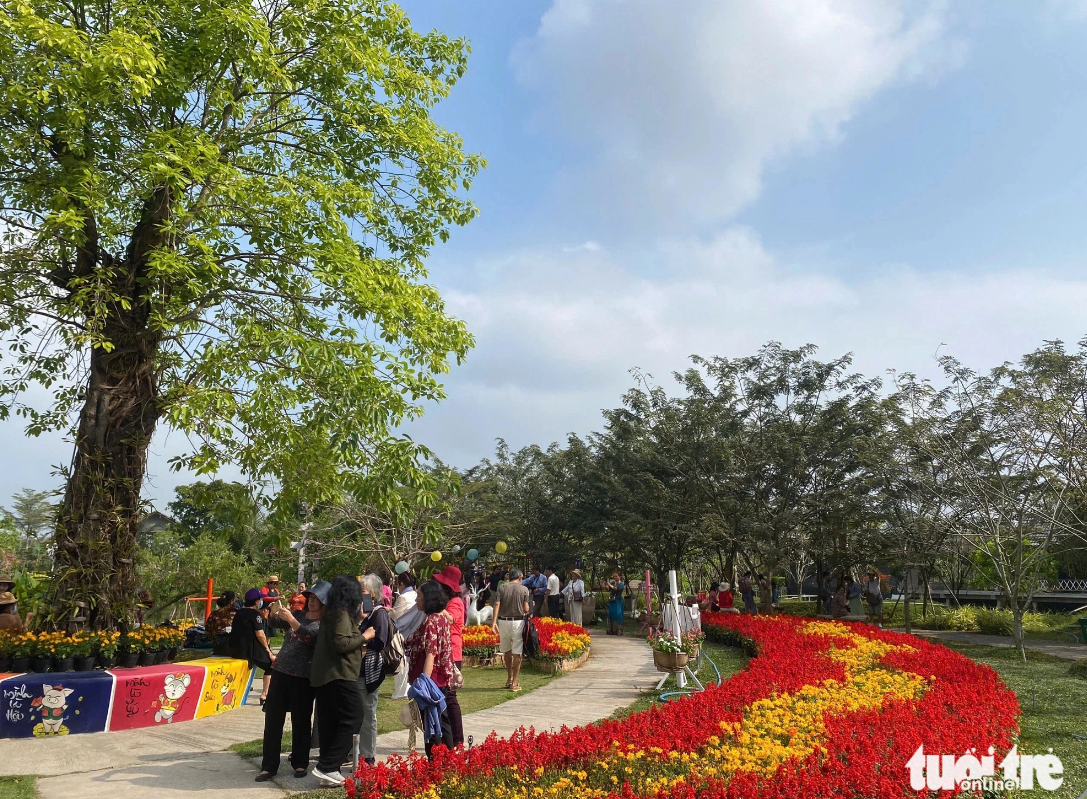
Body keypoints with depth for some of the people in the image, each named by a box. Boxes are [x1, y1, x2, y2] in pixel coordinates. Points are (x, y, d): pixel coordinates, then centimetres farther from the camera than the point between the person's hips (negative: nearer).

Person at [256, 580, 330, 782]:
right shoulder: (297, 614, 9)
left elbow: (311, 638, -22)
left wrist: (291, 620, -30)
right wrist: (276, 613, -21)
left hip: (303, 677, -4)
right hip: (280, 670, 4)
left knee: (300, 721, 5)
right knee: (272, 718, 4)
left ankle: (300, 763, 20)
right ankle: (269, 766, 13)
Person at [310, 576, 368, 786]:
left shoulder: (331, 613, 16)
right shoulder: (342, 614, -13)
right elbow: (341, 643, -22)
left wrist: (358, 628, 20)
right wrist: (364, 637, -10)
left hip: (323, 675, 10)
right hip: (339, 676, -10)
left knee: (330, 725, 11)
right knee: (351, 719, -7)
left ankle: (328, 769, 14)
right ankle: (326, 767, -9)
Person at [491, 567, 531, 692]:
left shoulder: (501, 587, 3)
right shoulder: (524, 589, 0)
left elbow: (497, 604, -8)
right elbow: (526, 609, -5)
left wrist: (494, 621, -12)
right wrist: (527, 613, 18)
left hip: (503, 621, 3)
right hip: (518, 622, -2)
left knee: (506, 651, 19)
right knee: (517, 653, 3)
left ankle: (509, 678, 28)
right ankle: (514, 683, 4)